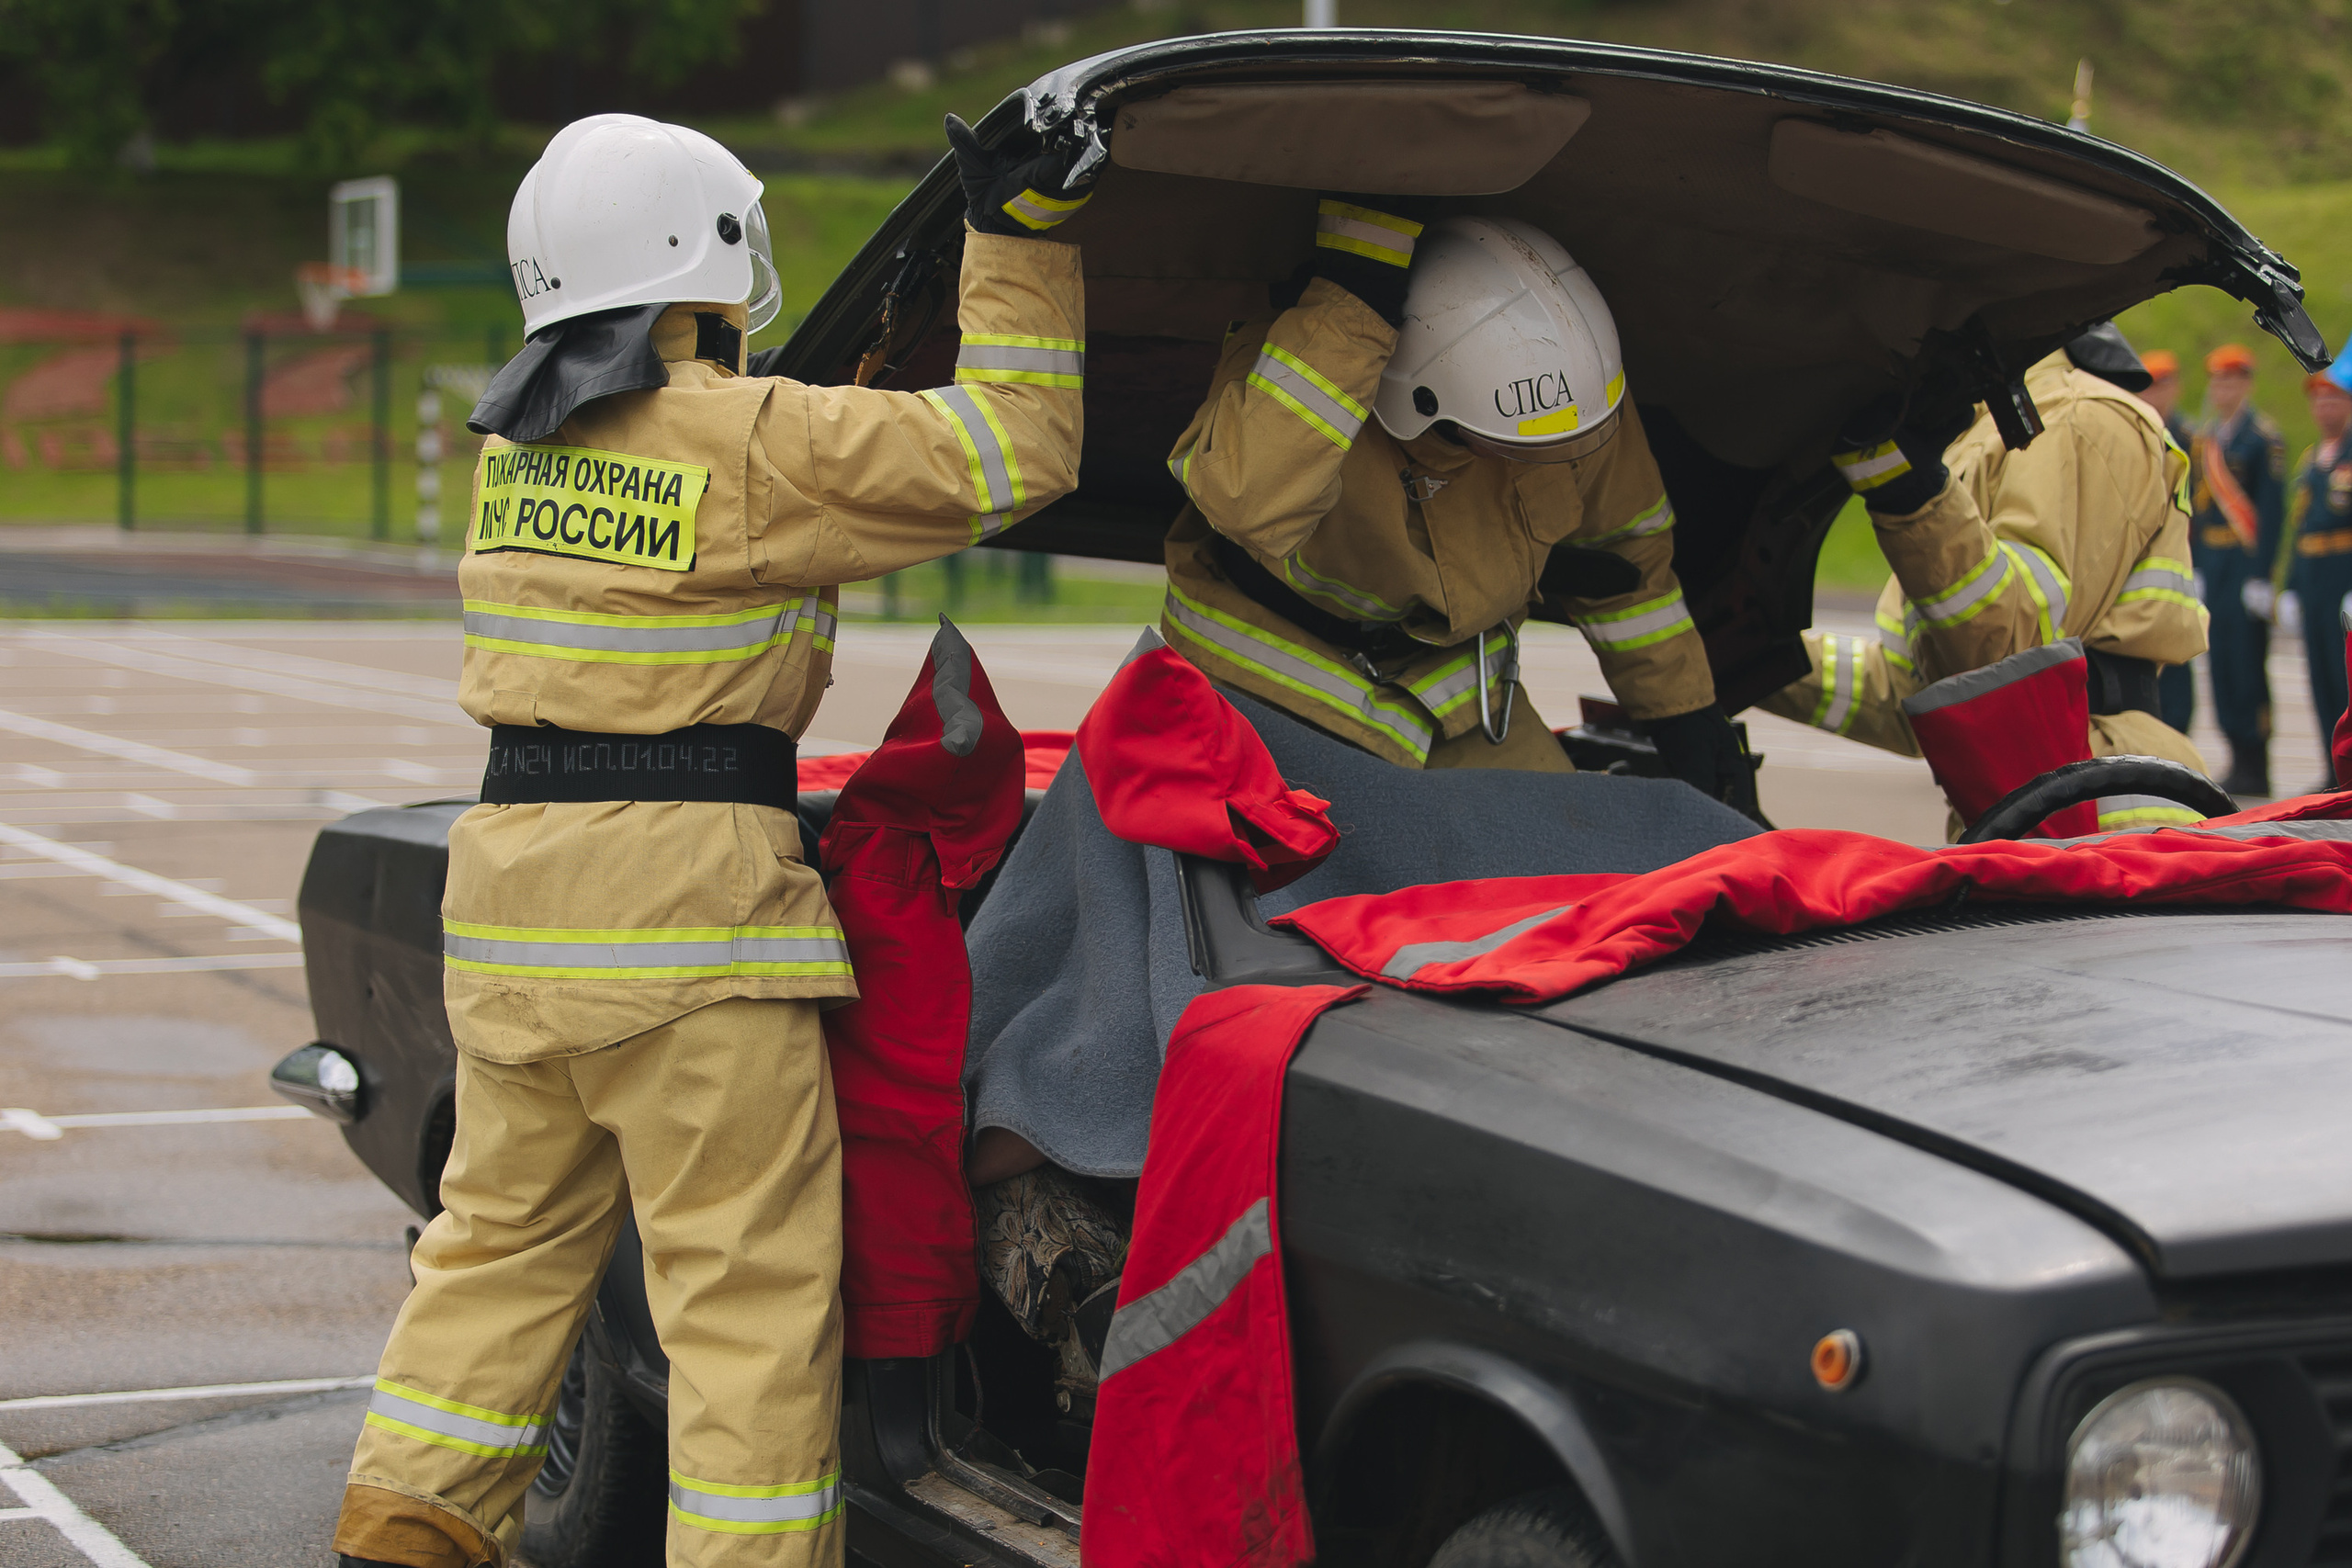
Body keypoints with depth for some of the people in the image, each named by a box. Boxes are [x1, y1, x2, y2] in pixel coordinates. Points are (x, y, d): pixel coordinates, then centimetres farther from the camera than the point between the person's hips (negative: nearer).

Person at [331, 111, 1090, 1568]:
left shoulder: (519, 443, 10)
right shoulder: (756, 440, -11)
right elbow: (1009, 451, -7)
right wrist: (1022, 236, -3)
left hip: (511, 861, 7)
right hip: (687, 883, -7)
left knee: (507, 1228, 18)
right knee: (748, 1277, -1)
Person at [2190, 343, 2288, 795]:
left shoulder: (2264, 436, -7)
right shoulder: (2203, 437, 14)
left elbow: (2272, 509, -11)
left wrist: (2261, 574, -15)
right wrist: (2192, 567, 13)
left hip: (2247, 563, -7)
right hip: (2211, 562, 7)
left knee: (2247, 661, -7)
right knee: (2221, 660, 8)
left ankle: (2256, 768, -2)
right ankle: (2239, 760, 14)